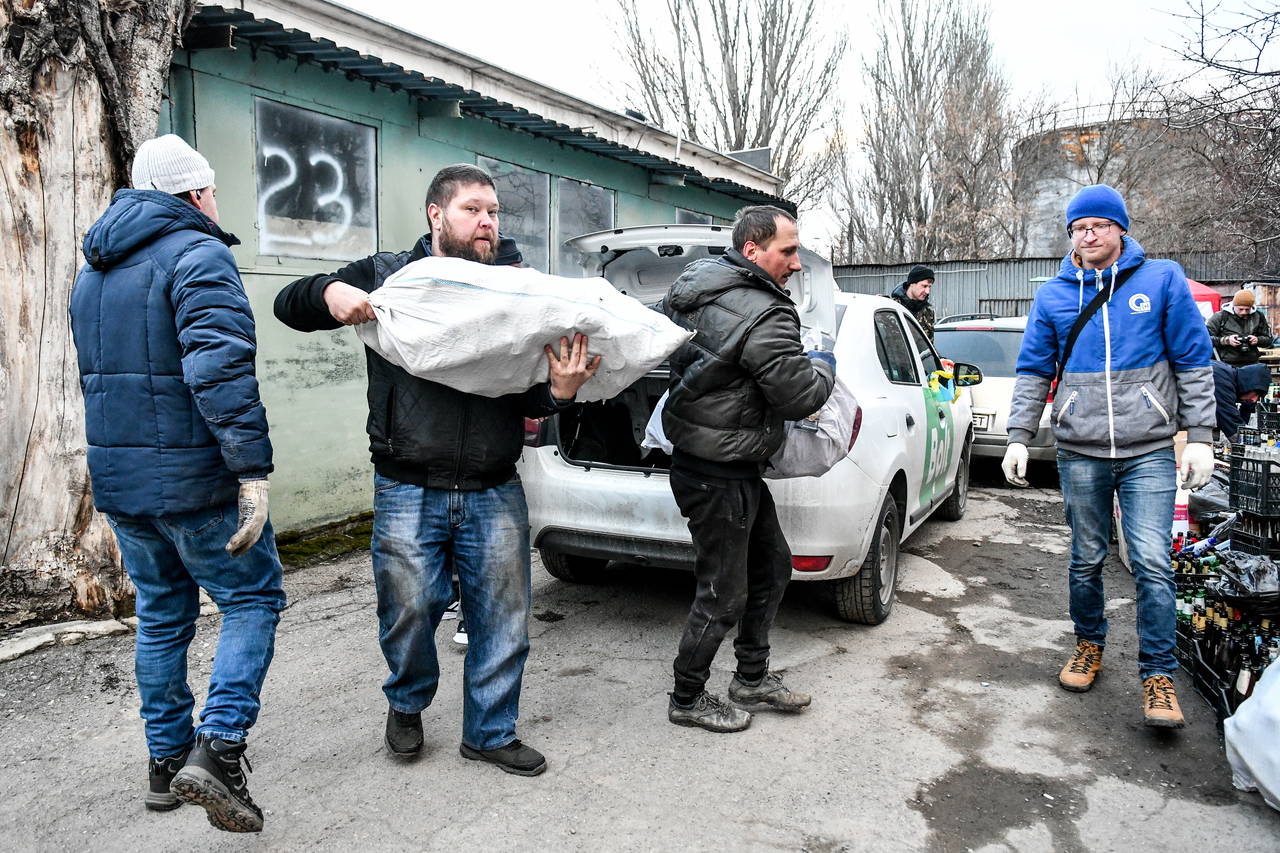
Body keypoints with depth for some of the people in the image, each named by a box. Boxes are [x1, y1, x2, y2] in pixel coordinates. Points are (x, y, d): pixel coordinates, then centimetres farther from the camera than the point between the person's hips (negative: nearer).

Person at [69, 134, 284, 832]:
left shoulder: (92, 272, 17)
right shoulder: (197, 255, -11)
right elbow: (220, 368, -26)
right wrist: (252, 470, -29)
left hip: (116, 477, 8)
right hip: (193, 475, -8)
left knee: (161, 614, 18)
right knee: (252, 599, 5)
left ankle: (166, 760, 27)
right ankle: (218, 748, -6)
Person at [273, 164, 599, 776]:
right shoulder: (387, 276, 3)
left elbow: (528, 399, 6)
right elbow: (290, 305, 9)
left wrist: (560, 391, -17)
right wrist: (330, 293, -14)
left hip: (495, 494, 2)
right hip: (408, 492, -2)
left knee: (501, 620, 9)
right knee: (409, 612, 7)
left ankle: (490, 732, 30)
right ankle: (407, 704, 39)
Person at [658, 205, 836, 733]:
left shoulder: (692, 286, 5)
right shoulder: (765, 318, -23)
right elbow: (801, 397, -17)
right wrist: (823, 366, 5)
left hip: (738, 471, 10)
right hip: (719, 477, -10)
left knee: (771, 568, 21)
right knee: (723, 596, 5)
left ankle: (752, 678, 35)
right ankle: (687, 699, 24)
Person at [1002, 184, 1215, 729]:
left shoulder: (1162, 280, 2)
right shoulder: (1053, 296, 7)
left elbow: (1193, 363, 3)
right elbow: (1033, 372, 9)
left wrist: (1199, 435, -2)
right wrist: (1019, 437, 1)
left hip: (1149, 450, -2)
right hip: (1080, 453, 2)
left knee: (1152, 564, -5)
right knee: (1086, 560, 12)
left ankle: (1158, 675, 8)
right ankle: (1089, 645, 31)